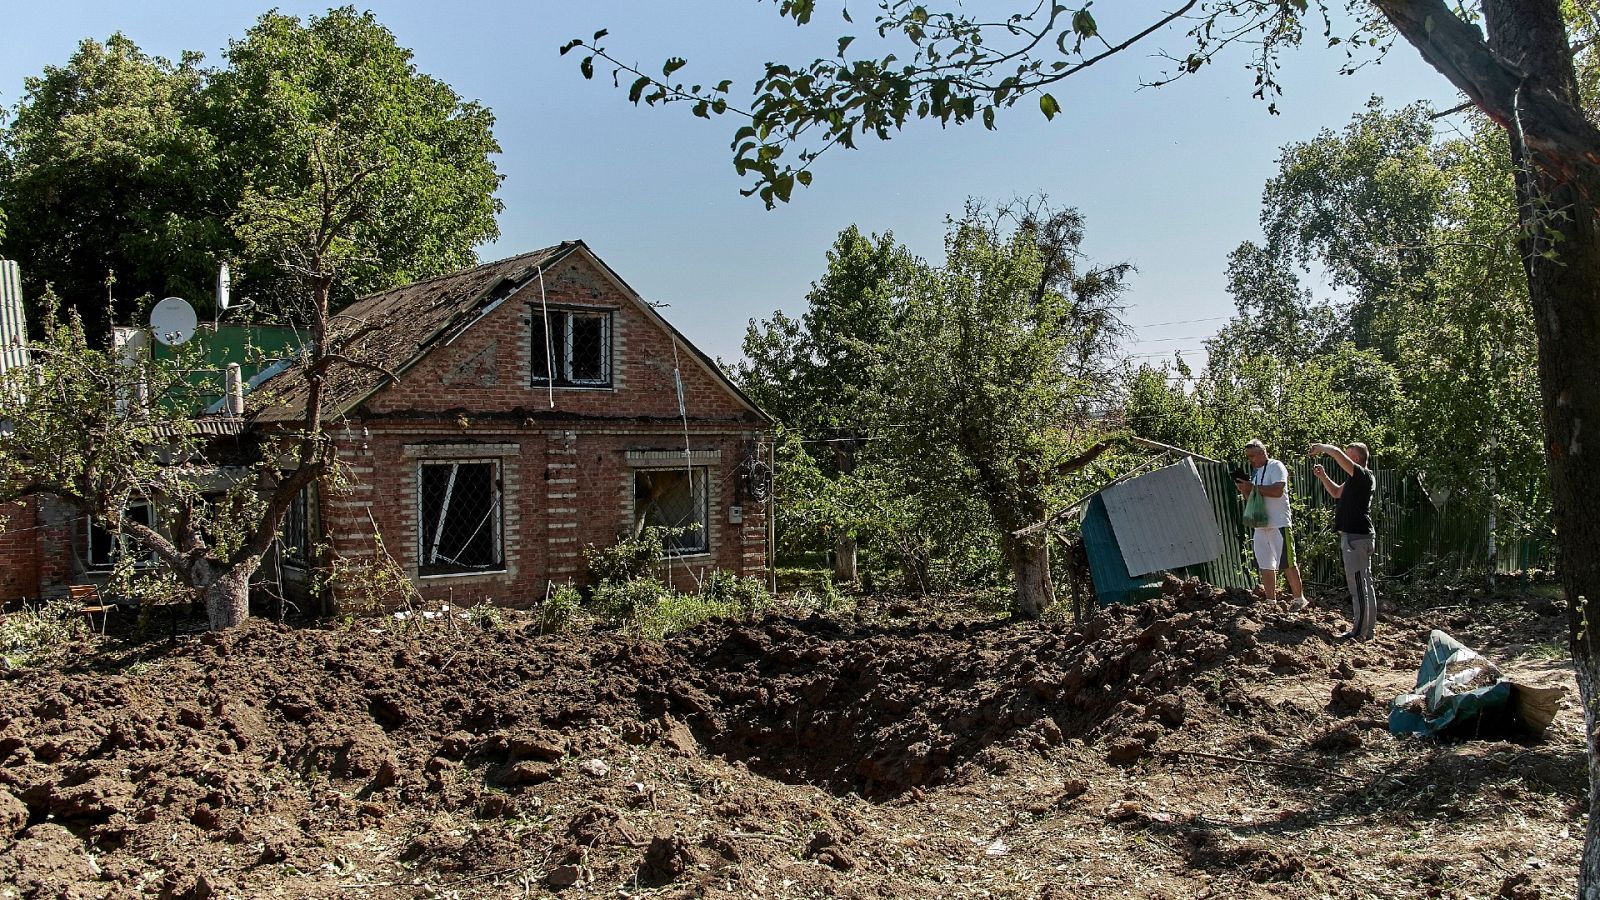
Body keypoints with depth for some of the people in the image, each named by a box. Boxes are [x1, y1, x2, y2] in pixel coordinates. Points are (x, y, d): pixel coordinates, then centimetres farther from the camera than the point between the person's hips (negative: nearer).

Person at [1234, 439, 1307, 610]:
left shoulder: (1275, 466, -6)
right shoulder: (1254, 472, 18)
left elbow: (1277, 491, -21)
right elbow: (1251, 499, 22)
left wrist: (1253, 487, -16)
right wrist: (1245, 490, 2)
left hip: (1279, 524, -8)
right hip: (1260, 526, 8)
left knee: (1287, 564, -4)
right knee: (1266, 567, 8)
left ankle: (1299, 598, 6)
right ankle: (1271, 602, 13)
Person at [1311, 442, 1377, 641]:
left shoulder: (1363, 475, -14)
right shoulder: (1356, 479, 16)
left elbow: (1337, 453, -25)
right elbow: (1336, 493, 31)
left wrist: (1321, 447, -7)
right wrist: (1323, 477, 17)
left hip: (1356, 538, -11)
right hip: (1356, 536, 11)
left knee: (1358, 585, -7)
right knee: (1365, 584, 14)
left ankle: (1360, 632, -5)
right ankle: (1368, 629, 22)